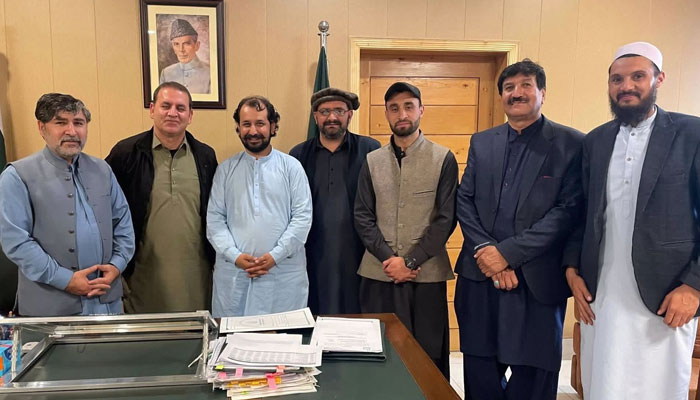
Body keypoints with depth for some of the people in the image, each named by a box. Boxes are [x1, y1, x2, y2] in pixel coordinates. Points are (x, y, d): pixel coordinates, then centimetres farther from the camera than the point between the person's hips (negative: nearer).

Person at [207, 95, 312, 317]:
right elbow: (214, 218, 5)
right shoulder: (226, 169, 9)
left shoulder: (291, 167, 4)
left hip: (283, 273, -1)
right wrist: (235, 255, -8)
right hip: (233, 274, 2)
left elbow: (302, 216, -2)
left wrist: (275, 256, -10)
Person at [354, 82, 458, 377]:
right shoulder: (372, 162, 9)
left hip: (427, 274, -2)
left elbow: (446, 218, -5)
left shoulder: (443, 159, 1)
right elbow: (362, 217, 4)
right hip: (379, 274, 2)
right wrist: (389, 258, -9)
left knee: (429, 355, 6)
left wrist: (411, 261, -11)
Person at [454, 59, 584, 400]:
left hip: (537, 282, -3)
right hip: (480, 276, 4)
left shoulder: (571, 144, -2)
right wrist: (484, 250, -9)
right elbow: (464, 201, 7)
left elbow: (569, 210, -10)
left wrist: (508, 252, -15)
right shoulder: (481, 142, 12)